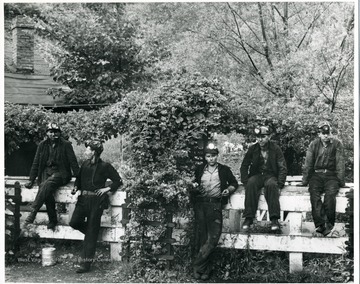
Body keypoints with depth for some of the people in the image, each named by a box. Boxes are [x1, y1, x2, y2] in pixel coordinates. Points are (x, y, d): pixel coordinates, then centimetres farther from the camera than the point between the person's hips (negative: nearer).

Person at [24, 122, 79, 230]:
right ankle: (52, 220, -17)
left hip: (61, 173, -3)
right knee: (46, 190, -27)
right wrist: (31, 180, 9)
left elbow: (73, 162, -3)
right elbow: (36, 163, 12)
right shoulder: (42, 145, 8)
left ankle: (32, 214, -36)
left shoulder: (66, 145, -2)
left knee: (47, 184, -34)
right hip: (46, 172, 3)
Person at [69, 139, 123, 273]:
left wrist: (107, 189, -8)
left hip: (96, 201, -5)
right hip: (83, 199, 6)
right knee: (74, 222, -10)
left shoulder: (105, 166, -6)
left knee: (91, 232, -1)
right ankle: (92, 233, 21)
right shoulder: (85, 164, 10)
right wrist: (76, 187, 4)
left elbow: (118, 181, 0)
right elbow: (79, 179, 23)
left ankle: (86, 263, 4)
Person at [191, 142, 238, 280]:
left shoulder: (224, 170, 12)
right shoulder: (199, 169, 15)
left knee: (213, 237, -14)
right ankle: (205, 269, 4)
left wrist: (228, 190, 0)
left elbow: (234, 183, 20)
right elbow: (194, 183, 22)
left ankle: (198, 266, -6)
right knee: (201, 237, -3)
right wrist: (195, 188, 0)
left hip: (215, 205, -1)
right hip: (200, 204, 1)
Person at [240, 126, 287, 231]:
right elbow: (244, 166, 7)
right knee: (251, 184, -33)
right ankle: (248, 218, -35)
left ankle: (274, 219, -38)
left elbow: (283, 168, -3)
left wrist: (279, 185, -15)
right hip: (256, 175, 2)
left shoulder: (275, 149, -1)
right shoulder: (252, 149, 4)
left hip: (271, 175, -1)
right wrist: (245, 182, -8)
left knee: (271, 185, -37)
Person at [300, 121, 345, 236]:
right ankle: (320, 223, -35)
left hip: (331, 175, -1)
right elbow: (308, 163, 7)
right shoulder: (314, 144, 8)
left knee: (330, 193, -31)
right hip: (316, 175, 2)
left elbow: (340, 163, 0)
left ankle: (329, 224, -26)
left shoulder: (337, 144, 3)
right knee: (314, 192, -28)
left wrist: (341, 181, -7)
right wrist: (305, 181, 2)